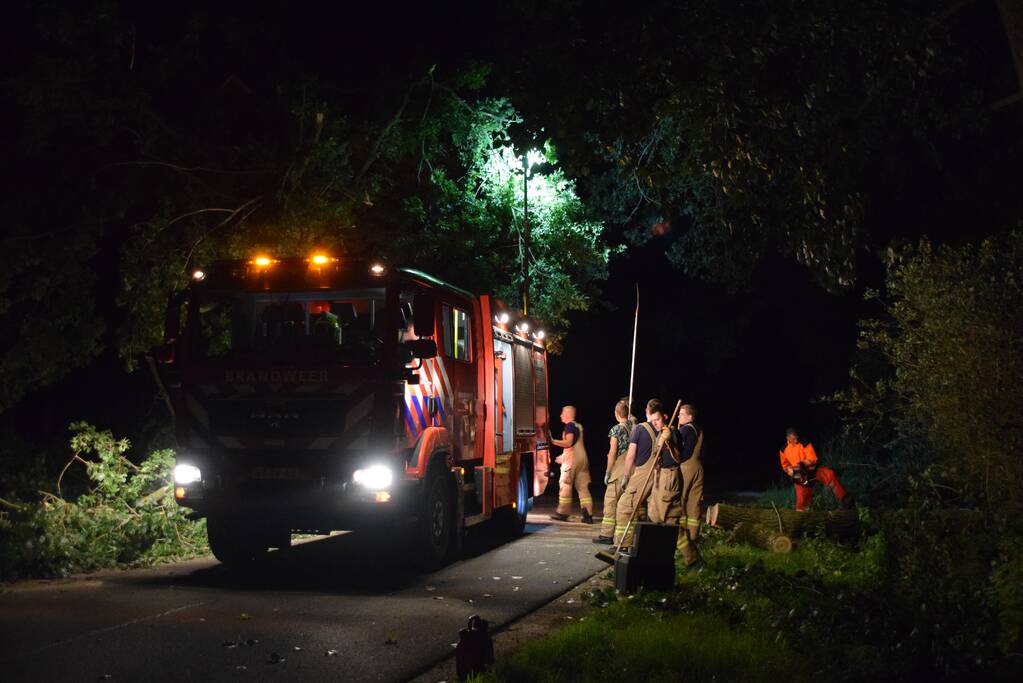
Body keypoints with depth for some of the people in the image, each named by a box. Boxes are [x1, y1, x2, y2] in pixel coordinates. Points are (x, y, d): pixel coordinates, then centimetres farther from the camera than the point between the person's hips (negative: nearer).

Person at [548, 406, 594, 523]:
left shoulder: (569, 426, -8)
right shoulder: (579, 426, 20)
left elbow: (568, 443, -19)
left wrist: (553, 441, -18)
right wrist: (563, 456, 30)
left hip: (572, 460, -8)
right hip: (582, 458, 8)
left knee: (565, 485, 1)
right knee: (583, 487, 5)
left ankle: (563, 513, 5)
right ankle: (588, 514, -2)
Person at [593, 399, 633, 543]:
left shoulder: (616, 430, -8)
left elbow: (612, 453, -9)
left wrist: (608, 472, -3)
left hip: (619, 470, -5)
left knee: (611, 501, 1)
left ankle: (607, 534, 1)